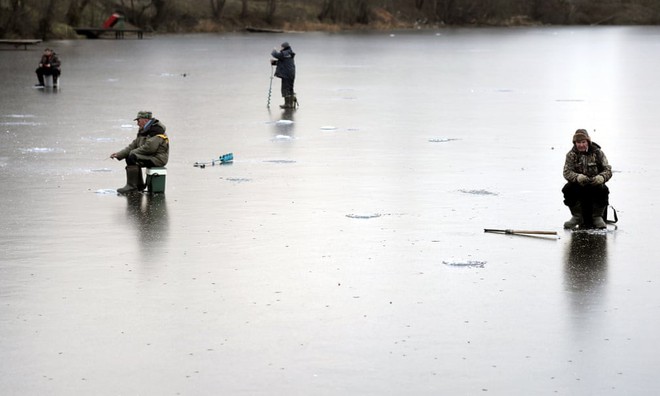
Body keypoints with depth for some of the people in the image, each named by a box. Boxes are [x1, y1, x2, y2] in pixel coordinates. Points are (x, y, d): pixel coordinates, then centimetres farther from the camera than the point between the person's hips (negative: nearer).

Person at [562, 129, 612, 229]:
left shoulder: (598, 153, -2)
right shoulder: (571, 155, -1)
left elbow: (608, 170, -7)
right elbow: (567, 172, -13)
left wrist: (601, 177, -32)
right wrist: (578, 177, -36)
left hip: (595, 184, -1)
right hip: (578, 186, 1)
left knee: (603, 190, -32)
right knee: (567, 189, -29)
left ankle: (597, 217, -6)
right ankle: (577, 216, -5)